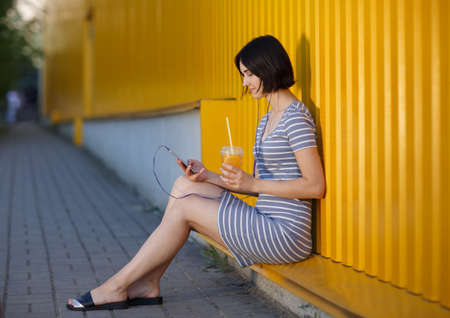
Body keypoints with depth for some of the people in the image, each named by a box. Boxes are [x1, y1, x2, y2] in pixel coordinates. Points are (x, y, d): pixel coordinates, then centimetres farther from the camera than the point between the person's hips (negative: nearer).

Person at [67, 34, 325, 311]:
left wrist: (252, 184, -20)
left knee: (184, 208, -10)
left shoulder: (295, 117, -12)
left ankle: (117, 287, 1)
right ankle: (148, 285, 1)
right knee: (184, 186, 2)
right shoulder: (268, 120, 18)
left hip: (287, 235, -9)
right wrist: (208, 177, 4)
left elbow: (315, 186, -18)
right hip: (268, 226, 9)